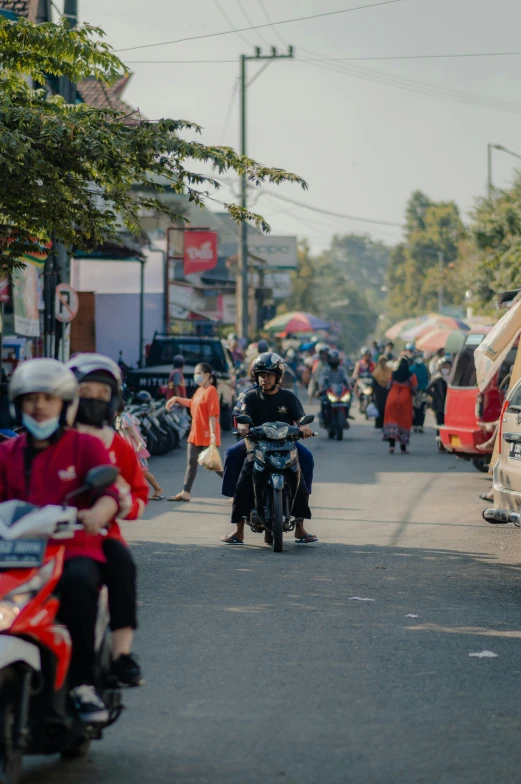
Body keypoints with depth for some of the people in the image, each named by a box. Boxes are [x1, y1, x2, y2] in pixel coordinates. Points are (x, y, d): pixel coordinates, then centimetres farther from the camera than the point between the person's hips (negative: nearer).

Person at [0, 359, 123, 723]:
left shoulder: (87, 446, 9)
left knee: (77, 583, -37)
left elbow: (110, 494, -5)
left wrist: (97, 513, -28)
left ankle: (83, 683, -30)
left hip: (76, 549, -3)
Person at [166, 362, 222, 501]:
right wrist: (176, 399, 23)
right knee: (191, 462, 9)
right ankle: (186, 492, 12)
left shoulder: (211, 391, -16)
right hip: (196, 433, 9)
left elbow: (213, 414, -22)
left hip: (207, 435, -9)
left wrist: (212, 433, -27)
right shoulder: (199, 391, 11)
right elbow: (191, 403, 32)